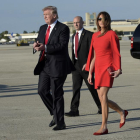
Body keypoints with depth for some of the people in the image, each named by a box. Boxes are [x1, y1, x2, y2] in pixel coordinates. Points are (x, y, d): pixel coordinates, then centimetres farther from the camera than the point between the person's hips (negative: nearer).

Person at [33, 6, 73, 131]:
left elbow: (62, 45, -18)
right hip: (45, 64, 7)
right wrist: (36, 45, -9)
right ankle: (56, 114, 21)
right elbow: (39, 42, 16)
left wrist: (45, 47, -28)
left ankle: (60, 122, 6)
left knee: (57, 94, -3)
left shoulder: (63, 28, -8)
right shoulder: (43, 28, 15)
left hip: (57, 65, -7)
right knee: (42, 90, 1)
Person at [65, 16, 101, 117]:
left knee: (92, 87, 4)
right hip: (76, 66, 5)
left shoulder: (89, 35, -7)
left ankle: (101, 107, 22)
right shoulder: (74, 36, 16)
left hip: (86, 66, -5)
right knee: (76, 87, -4)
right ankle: (74, 110, -8)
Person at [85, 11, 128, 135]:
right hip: (98, 69, 7)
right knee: (102, 99, 7)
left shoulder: (111, 34, -3)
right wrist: (90, 73, 15)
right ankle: (122, 112, 32)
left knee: (103, 96, -17)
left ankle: (104, 127, -16)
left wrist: (118, 69, -15)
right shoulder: (95, 36, 15)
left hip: (108, 68, -7)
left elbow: (116, 53, -6)